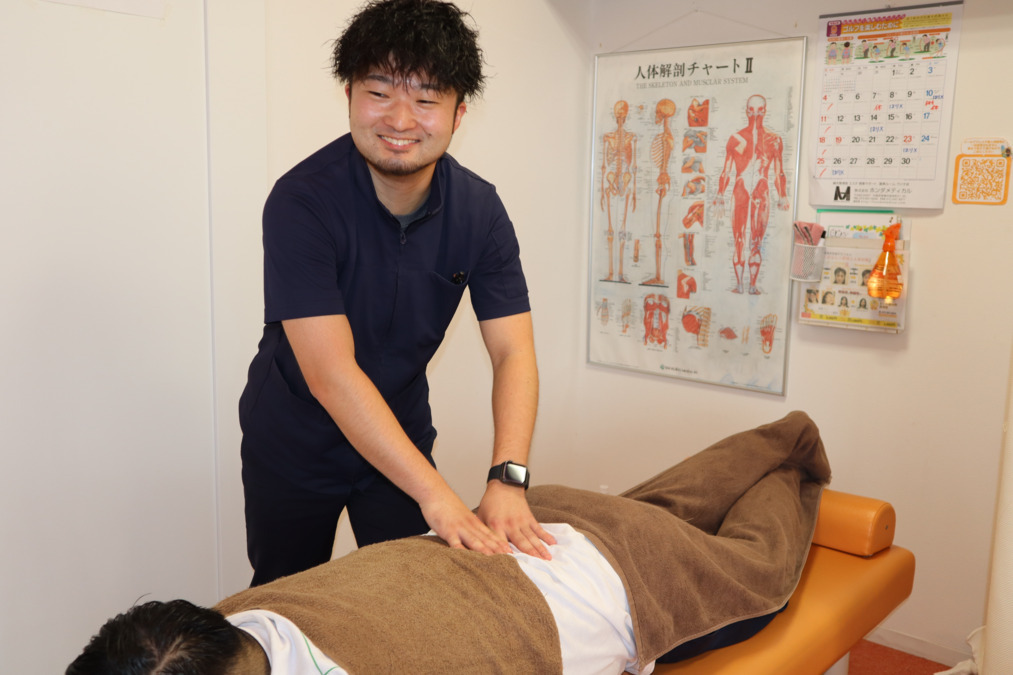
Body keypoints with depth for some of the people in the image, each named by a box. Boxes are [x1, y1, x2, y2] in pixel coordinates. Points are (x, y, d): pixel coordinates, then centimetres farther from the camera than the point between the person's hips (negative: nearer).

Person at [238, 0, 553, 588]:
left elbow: (513, 352, -16)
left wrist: (508, 478, -31)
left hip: (401, 433, 3)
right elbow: (330, 372, -32)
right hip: (294, 443, -2)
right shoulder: (303, 201, -26)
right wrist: (434, 494, -37)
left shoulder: (479, 208, -13)